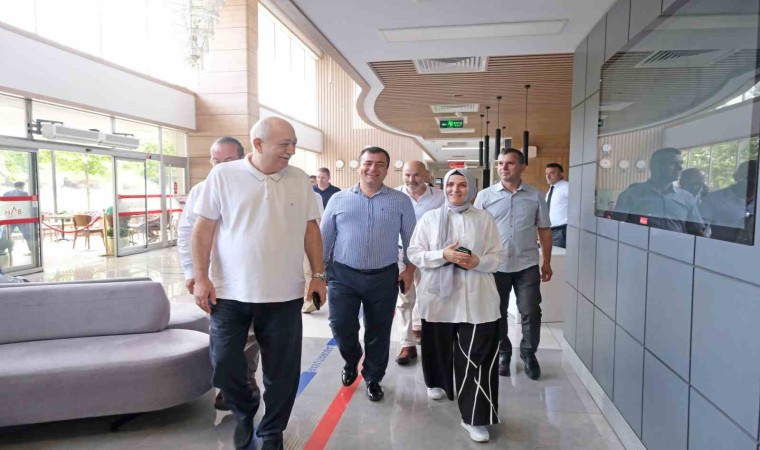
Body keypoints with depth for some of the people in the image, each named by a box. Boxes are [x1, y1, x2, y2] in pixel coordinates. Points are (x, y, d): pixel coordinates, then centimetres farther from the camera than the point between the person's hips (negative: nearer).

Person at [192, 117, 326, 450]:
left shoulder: (300, 179, 4)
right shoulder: (223, 175, -3)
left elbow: (311, 228, 8)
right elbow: (204, 228, -2)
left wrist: (319, 275, 4)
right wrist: (201, 277, -7)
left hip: (284, 294, 2)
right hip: (230, 292, -1)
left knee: (282, 370, 9)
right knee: (224, 365, 7)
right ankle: (244, 413, 38)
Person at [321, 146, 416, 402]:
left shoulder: (401, 201, 3)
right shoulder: (338, 199, 4)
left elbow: (410, 239, 6)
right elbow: (324, 237, 7)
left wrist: (410, 269, -1)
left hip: (384, 277, 0)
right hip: (343, 275, 0)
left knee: (378, 332, 9)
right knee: (341, 325, -1)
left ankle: (373, 379, 32)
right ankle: (351, 362, 33)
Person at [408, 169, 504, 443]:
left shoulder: (485, 219, 5)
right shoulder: (429, 218, 4)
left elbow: (498, 256, 5)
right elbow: (414, 254, -1)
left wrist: (478, 261, -16)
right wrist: (443, 255, -16)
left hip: (476, 299, -1)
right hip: (438, 296, 1)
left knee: (476, 357, -5)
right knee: (439, 347, 15)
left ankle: (475, 417, 4)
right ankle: (438, 384, 46)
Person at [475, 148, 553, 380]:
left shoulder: (535, 196, 2)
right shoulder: (485, 196, -1)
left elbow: (544, 230, 7)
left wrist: (547, 262, 6)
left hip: (527, 265, 0)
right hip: (495, 265, 0)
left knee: (531, 312, 4)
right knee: (497, 313, 11)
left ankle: (528, 354, 25)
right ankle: (503, 353, 29)